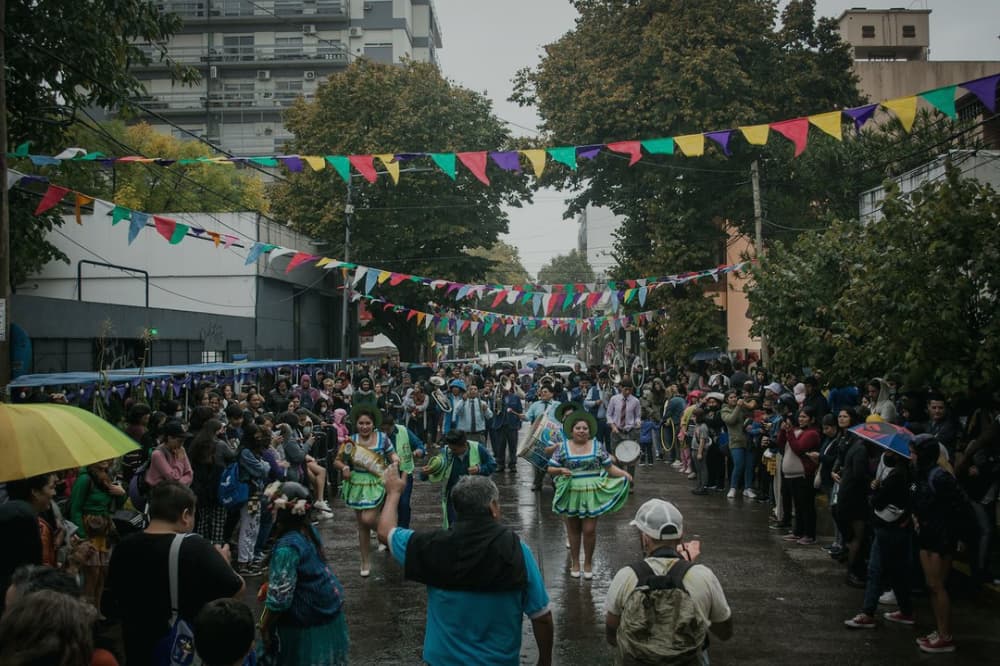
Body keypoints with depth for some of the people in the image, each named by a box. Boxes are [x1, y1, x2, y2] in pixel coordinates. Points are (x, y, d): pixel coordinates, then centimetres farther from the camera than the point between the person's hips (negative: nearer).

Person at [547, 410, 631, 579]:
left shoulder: (597, 446, 2)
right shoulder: (563, 448, 0)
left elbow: (609, 467, 3)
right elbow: (551, 468, 1)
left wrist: (623, 474, -13)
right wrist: (560, 470, -19)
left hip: (592, 495, 0)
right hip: (571, 495, 0)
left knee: (589, 530, -1)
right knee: (573, 530, 11)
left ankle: (588, 563, 18)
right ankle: (574, 562, 26)